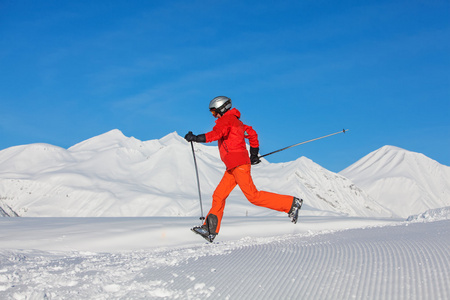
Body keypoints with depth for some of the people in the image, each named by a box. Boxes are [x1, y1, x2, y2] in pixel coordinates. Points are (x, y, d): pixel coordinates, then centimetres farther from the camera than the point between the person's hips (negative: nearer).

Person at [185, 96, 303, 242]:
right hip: (233, 167, 10)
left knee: (253, 195, -13)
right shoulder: (235, 121, 25)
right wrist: (254, 154, 35)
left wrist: (195, 138, -18)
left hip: (238, 163, -10)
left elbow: (216, 134, -22)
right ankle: (210, 230, 3)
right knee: (219, 195, 5)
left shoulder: (226, 119, -4)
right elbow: (252, 133, 32)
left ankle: (291, 203, -9)